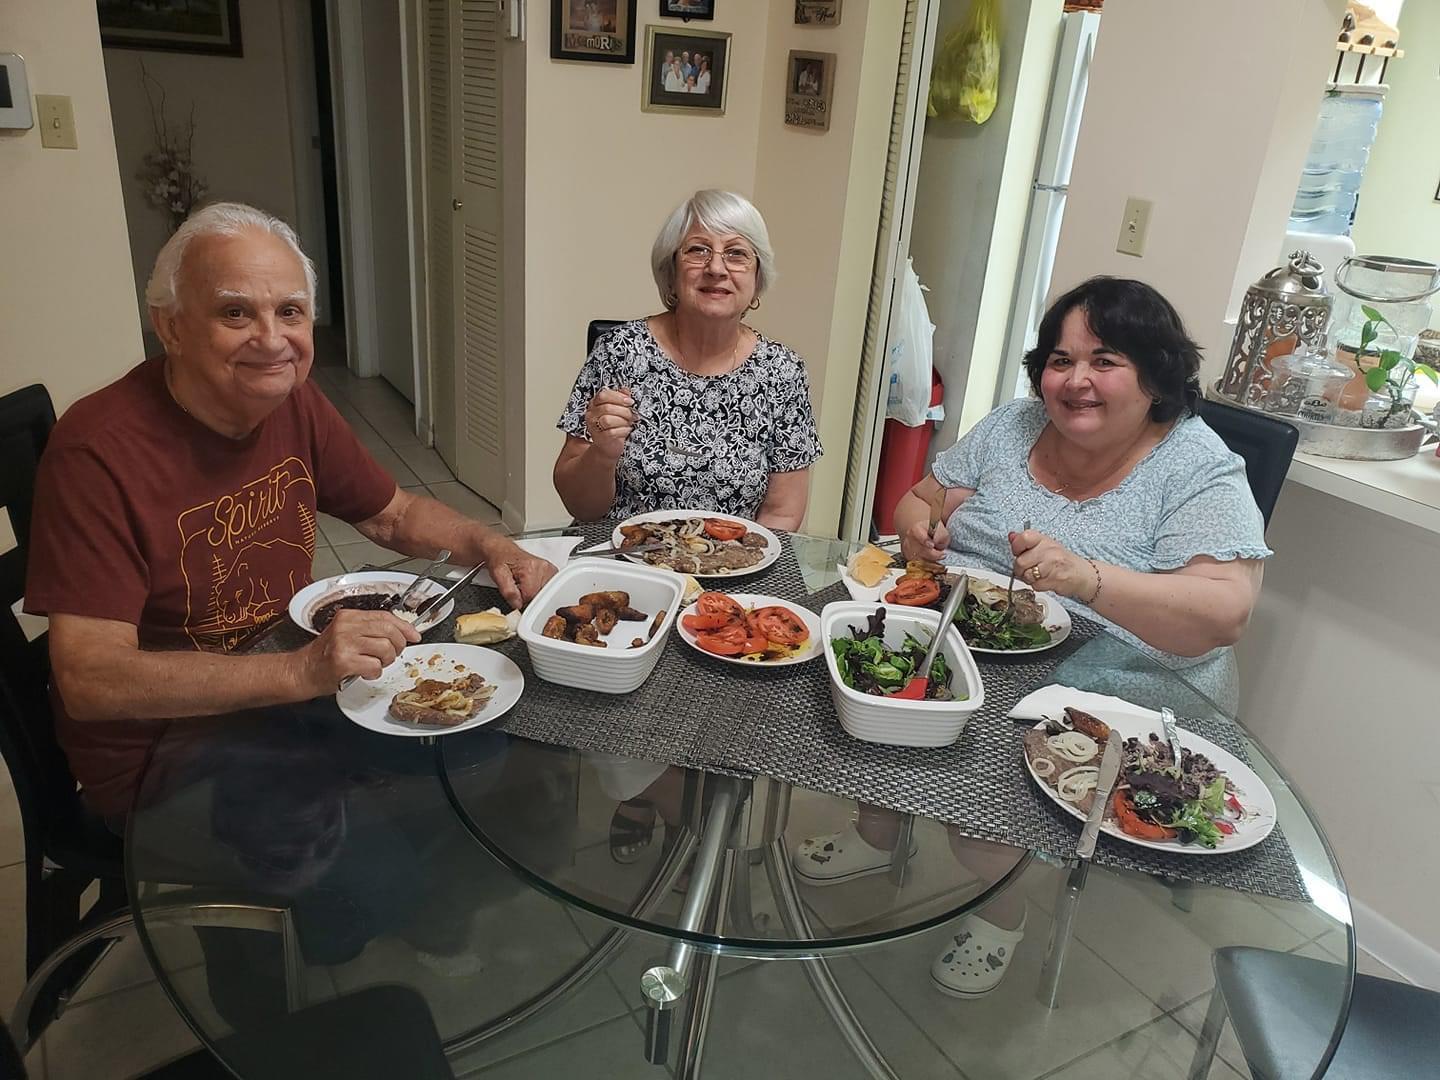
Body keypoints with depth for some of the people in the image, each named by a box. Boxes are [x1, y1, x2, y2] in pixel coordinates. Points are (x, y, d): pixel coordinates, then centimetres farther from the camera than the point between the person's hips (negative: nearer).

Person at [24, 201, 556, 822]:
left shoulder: (293, 401, -2)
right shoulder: (99, 450, -22)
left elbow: (394, 515, 11)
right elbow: (88, 679, -27)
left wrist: (492, 548, -9)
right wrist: (299, 672, -38)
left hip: (288, 701, 6)